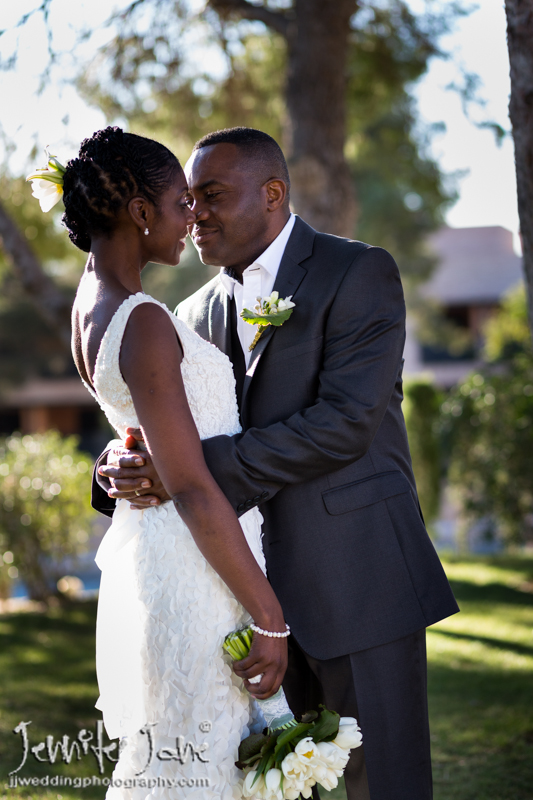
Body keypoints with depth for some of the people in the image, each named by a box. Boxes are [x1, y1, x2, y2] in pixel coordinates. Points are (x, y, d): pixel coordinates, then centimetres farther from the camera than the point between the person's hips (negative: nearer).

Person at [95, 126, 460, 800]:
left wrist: (196, 467, -22)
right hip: (254, 591, 6)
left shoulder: (360, 273, -6)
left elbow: (345, 423, -18)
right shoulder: (197, 315, 13)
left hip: (357, 578, -6)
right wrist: (121, 471, -16)